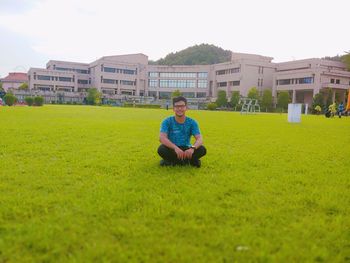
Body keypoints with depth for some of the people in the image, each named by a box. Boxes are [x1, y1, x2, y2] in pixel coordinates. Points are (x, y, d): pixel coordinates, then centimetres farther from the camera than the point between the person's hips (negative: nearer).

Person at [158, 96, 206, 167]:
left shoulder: (192, 122, -4)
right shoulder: (167, 121, -9)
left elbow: (199, 139, -15)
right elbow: (162, 138, -25)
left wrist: (192, 148, -39)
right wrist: (175, 148, -42)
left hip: (186, 150, 1)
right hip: (172, 149, -1)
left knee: (202, 149, -25)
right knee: (161, 149, -33)